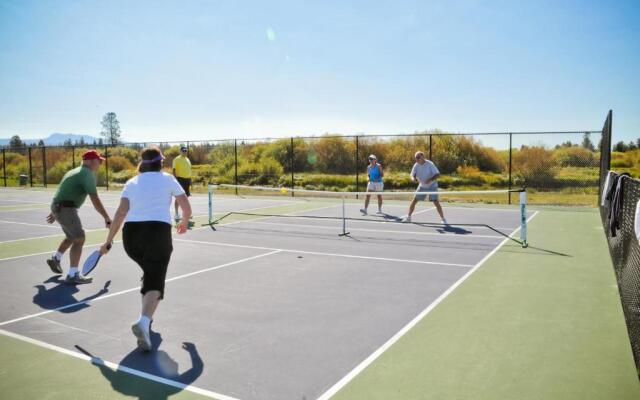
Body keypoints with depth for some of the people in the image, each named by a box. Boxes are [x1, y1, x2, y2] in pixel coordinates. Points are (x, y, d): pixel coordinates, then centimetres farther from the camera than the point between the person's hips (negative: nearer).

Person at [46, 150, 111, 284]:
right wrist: (107, 218, -18)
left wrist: (55, 212, 34)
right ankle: (72, 275, -15)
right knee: (79, 239, -12)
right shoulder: (88, 174, -14)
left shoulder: (76, 172, 18)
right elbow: (95, 200, -20)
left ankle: (55, 259, 45)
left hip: (57, 206, 10)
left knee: (72, 237, 27)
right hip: (66, 209, -10)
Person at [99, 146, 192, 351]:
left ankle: (146, 317, 33)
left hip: (130, 234, 4)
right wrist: (184, 223, 30)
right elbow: (187, 208, 10)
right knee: (155, 282, -7)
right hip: (158, 232, -4)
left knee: (150, 273, 28)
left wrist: (108, 241, 8)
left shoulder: (131, 183, 17)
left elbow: (121, 213, 5)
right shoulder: (167, 179, 11)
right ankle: (143, 321, -32)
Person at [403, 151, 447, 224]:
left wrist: (430, 180, -38)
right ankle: (408, 217, 12)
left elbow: (437, 174, -21)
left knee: (436, 202, -14)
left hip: (432, 186, -4)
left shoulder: (430, 164, -20)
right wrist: (413, 178, -28)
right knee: (414, 201, -1)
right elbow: (413, 174, -3)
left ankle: (443, 218, 0)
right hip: (422, 186, 4)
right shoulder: (416, 165, -6)